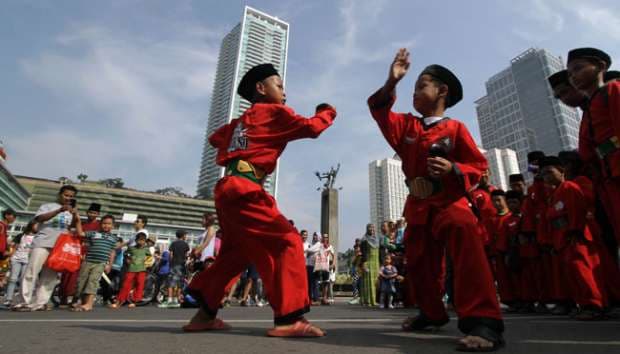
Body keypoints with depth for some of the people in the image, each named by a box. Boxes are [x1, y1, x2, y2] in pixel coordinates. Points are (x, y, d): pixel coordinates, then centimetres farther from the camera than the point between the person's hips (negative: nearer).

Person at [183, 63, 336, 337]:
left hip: (228, 190, 9)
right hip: (244, 191, -9)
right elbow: (310, 127, -4)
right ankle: (288, 319, -18)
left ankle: (205, 314, 25)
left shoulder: (240, 121, 23)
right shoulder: (274, 112, 2)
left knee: (235, 254, 18)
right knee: (288, 242, -13)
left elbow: (215, 138, 33)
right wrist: (327, 112, 14)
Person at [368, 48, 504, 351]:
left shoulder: (455, 128, -3)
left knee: (465, 233, -38)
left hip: (450, 201, -5)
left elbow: (479, 166, -5)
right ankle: (432, 313, 36)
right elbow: (381, 113, -5)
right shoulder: (407, 126, 9)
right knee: (419, 263, 13)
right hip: (418, 205, 5)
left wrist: (453, 169, -25)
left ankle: (483, 320, -34)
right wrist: (391, 83, -17)